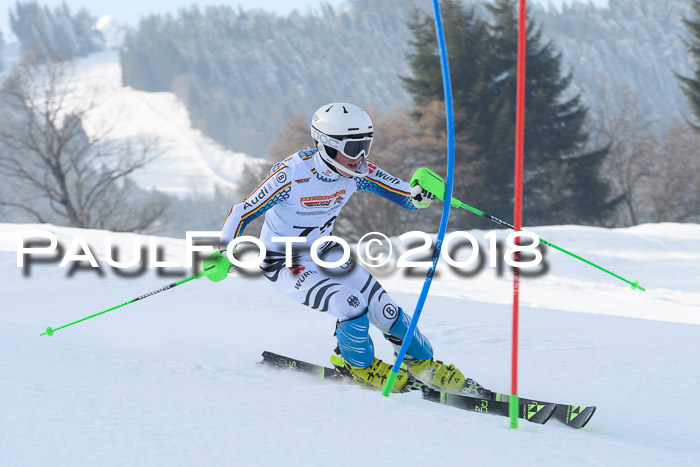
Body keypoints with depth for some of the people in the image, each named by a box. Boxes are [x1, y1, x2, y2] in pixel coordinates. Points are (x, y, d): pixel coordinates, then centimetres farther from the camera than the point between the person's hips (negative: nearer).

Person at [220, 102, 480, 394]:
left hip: (324, 252, 5)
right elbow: (242, 213, -21)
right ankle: (360, 367, 4)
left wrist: (421, 195, -36)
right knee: (352, 306, -24)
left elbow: (407, 197, -12)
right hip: (284, 263, -5)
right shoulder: (292, 174, -29)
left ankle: (424, 363, 18)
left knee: (384, 309, -6)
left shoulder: (358, 172, -14)